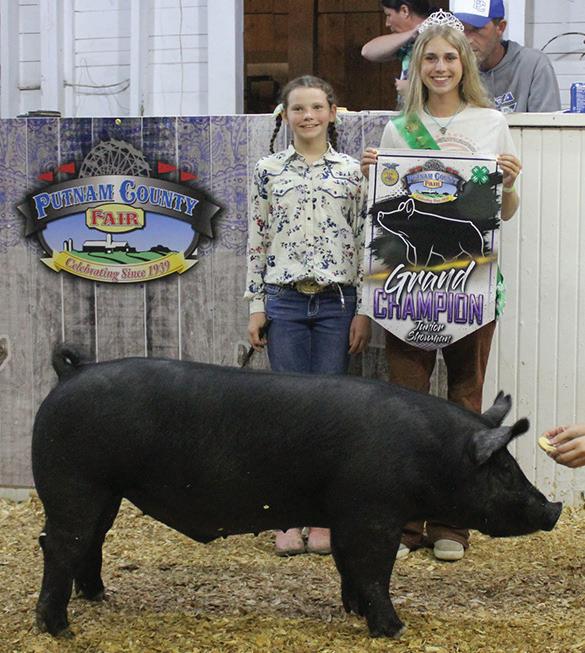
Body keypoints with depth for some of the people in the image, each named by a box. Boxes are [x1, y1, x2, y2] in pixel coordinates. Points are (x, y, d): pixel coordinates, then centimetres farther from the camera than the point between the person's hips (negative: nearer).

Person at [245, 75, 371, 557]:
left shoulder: (353, 172, 4)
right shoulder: (269, 170, 5)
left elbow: (364, 242, 3)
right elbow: (257, 240, 7)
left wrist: (363, 310, -2)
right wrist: (256, 306, 3)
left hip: (337, 302, 0)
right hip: (285, 300, 0)